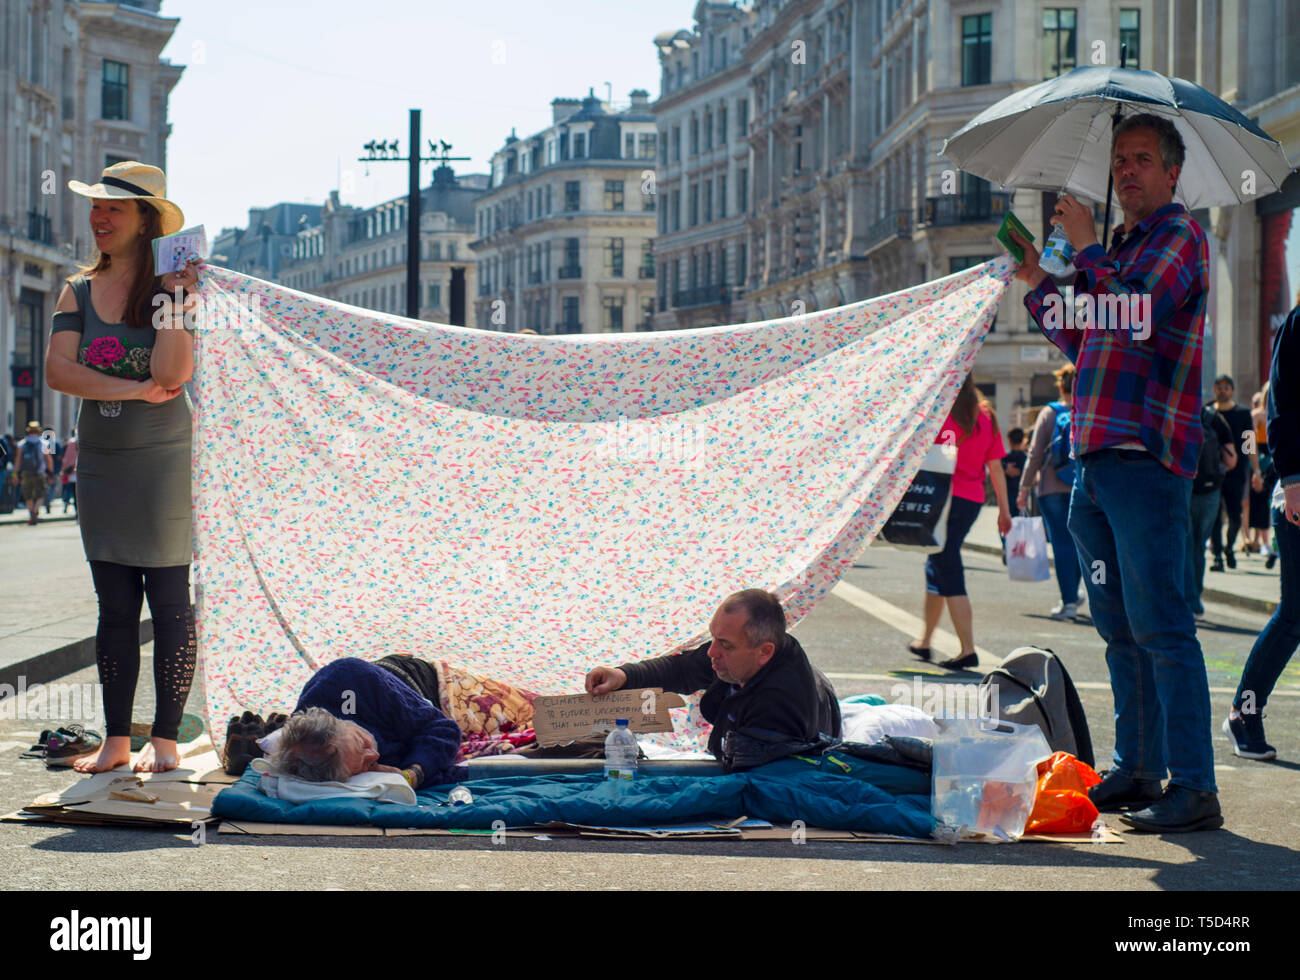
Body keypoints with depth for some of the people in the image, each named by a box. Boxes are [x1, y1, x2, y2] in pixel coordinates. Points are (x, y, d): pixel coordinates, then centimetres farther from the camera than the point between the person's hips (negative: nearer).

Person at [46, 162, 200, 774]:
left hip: (162, 462, -5)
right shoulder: (79, 291, 9)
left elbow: (171, 376, -17)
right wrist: (132, 389, -14)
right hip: (99, 464, 5)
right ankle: (115, 739, 15)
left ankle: (165, 739, 6)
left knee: (170, 604, -1)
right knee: (114, 607, 9)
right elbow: (57, 371, -5)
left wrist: (173, 297, -20)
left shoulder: (171, 286, -4)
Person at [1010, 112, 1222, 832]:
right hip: (1096, 458, 9)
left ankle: (1193, 790, -11)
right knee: (1120, 628, 13)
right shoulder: (1121, 248, 23)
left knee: (1160, 626, -12)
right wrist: (1038, 286, 20)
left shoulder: (1179, 235, -3)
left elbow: (1138, 318, -19)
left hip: (1145, 456, -9)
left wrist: (1086, 247, -9)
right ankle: (1137, 771, 20)